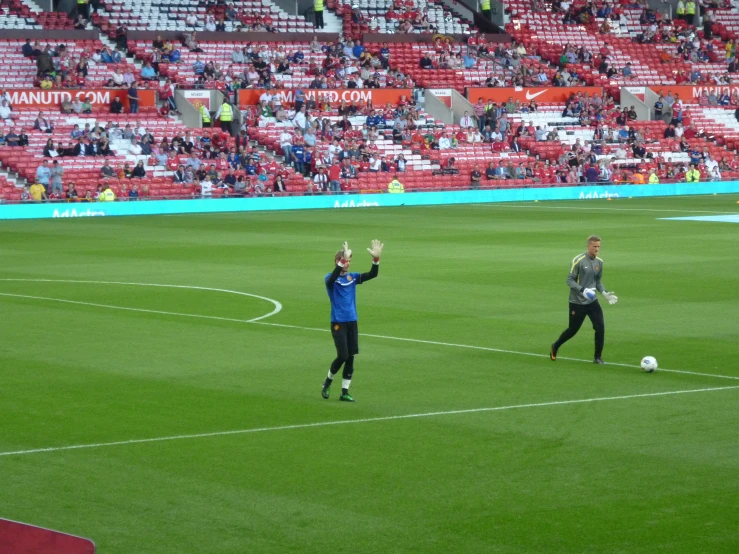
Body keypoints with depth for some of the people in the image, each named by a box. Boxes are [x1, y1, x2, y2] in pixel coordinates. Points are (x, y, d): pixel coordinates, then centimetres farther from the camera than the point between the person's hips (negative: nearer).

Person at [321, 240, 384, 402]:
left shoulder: (352, 277, 7)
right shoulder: (330, 279, -7)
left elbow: (372, 275, -4)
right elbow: (333, 278, -32)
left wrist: (376, 259, -20)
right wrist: (342, 261, -44)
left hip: (352, 322, 5)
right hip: (338, 323, -5)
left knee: (350, 358, 3)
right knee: (342, 356, -9)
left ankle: (345, 392, 11)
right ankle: (328, 382, 16)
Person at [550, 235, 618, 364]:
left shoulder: (599, 262, 4)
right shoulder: (578, 260, -15)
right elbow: (570, 280, -14)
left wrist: (604, 293, 0)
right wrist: (583, 290, -27)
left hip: (592, 301, 5)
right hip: (577, 302, -5)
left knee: (600, 327, -10)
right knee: (573, 330, 7)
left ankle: (597, 357, 3)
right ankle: (555, 346, 35)